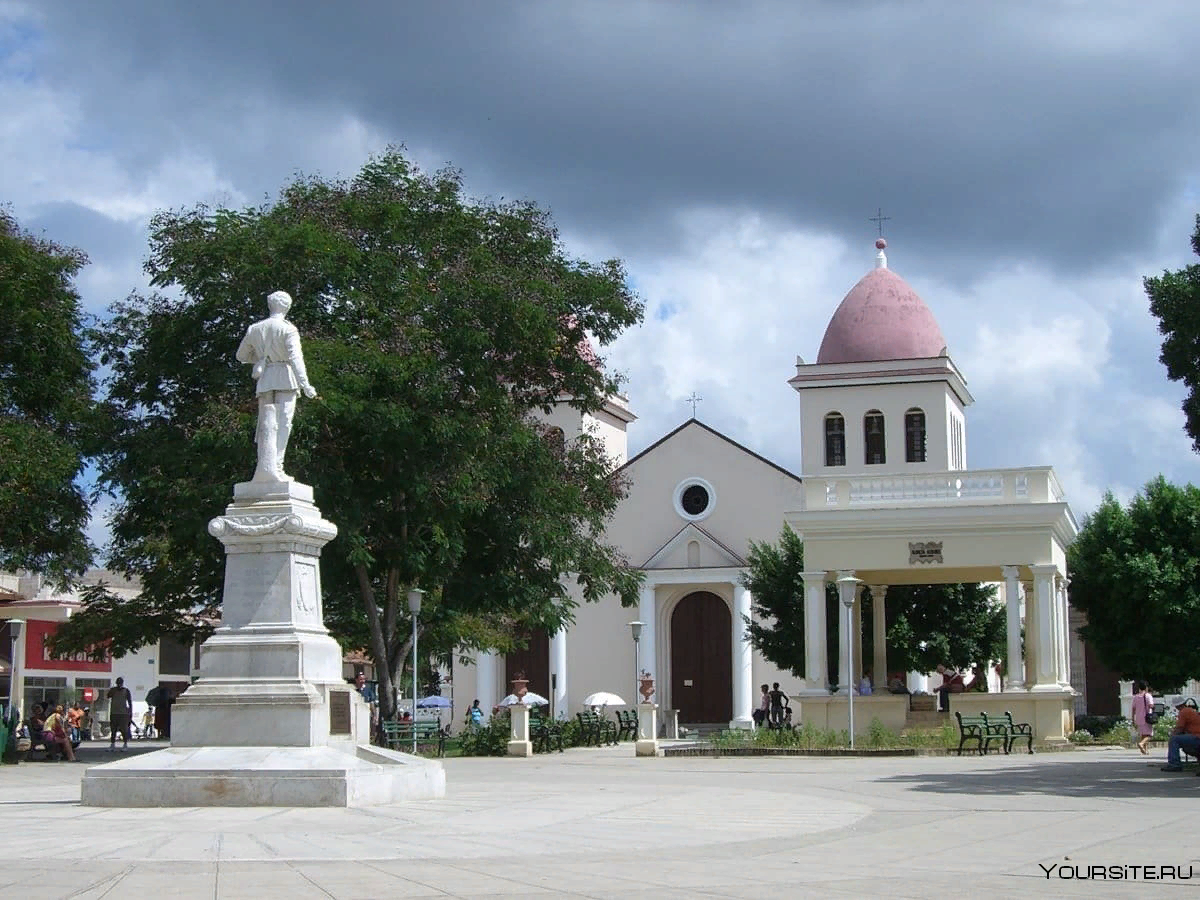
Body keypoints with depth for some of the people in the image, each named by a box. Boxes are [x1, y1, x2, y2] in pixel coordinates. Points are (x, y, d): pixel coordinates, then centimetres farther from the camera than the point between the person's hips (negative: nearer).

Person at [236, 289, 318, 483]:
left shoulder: (254, 329, 10)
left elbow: (241, 355, 20)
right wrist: (305, 384, -21)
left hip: (264, 380, 4)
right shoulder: (288, 329, -4)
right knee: (283, 422, -5)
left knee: (267, 423, 2)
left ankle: (266, 465, -12)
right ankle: (276, 466, -13)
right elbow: (295, 357, -15)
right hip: (286, 379, -4)